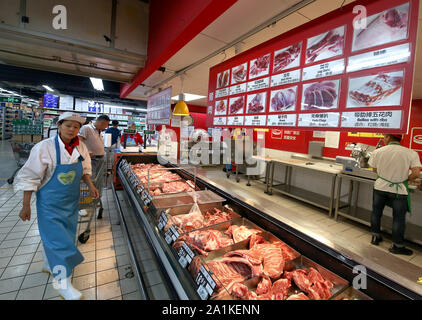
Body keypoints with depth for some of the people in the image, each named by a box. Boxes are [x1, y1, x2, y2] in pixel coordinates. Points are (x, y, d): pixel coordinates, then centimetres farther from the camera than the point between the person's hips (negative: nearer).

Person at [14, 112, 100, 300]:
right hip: (50, 204, -5)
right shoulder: (44, 147, -18)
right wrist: (26, 206, -10)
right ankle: (64, 285, 13)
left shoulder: (81, 147, -4)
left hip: (71, 201, 5)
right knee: (57, 238, -2)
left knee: (66, 235, 19)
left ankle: (49, 264, 46)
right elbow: (30, 178, -13)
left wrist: (90, 185, -2)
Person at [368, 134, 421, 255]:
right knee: (399, 218, 11)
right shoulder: (411, 153, -11)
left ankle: (375, 237, 31)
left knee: (376, 212, 17)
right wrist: (406, 179, 3)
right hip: (399, 190, -1)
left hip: (380, 187, 1)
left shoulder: (377, 152, -8)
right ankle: (397, 246, 21)